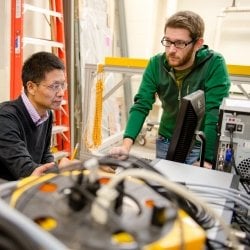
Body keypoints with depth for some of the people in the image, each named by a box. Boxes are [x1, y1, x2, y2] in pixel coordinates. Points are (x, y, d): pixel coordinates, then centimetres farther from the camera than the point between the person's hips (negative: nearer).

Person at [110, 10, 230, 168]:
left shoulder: (214, 64, -19)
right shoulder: (156, 64, -10)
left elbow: (215, 114, -25)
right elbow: (141, 106, -14)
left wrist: (206, 159, -33)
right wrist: (127, 144, -28)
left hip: (200, 146, -3)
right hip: (166, 143, 3)